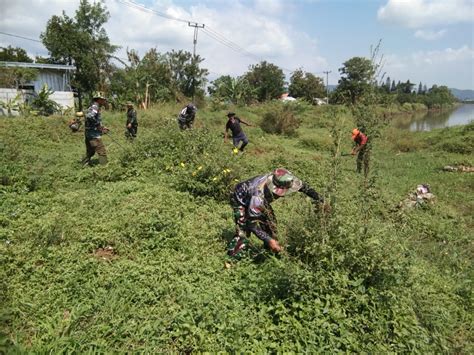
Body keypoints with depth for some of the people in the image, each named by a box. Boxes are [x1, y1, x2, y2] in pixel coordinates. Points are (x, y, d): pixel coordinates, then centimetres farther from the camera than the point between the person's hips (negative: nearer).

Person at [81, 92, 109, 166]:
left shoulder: (94, 107, 18)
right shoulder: (95, 107, -13)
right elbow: (89, 116, -30)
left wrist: (102, 127, 18)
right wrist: (98, 125, -21)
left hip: (88, 133, 10)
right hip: (94, 134, -10)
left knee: (90, 152, 18)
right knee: (102, 152, -7)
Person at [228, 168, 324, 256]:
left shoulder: (283, 180, -29)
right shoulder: (259, 196, -45)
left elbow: (302, 185, -8)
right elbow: (252, 223, -36)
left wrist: (318, 198, -11)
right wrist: (269, 240, -38)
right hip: (240, 199, -6)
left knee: (271, 223, 1)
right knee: (243, 231, -19)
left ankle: (273, 251, 20)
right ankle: (233, 254, 0)